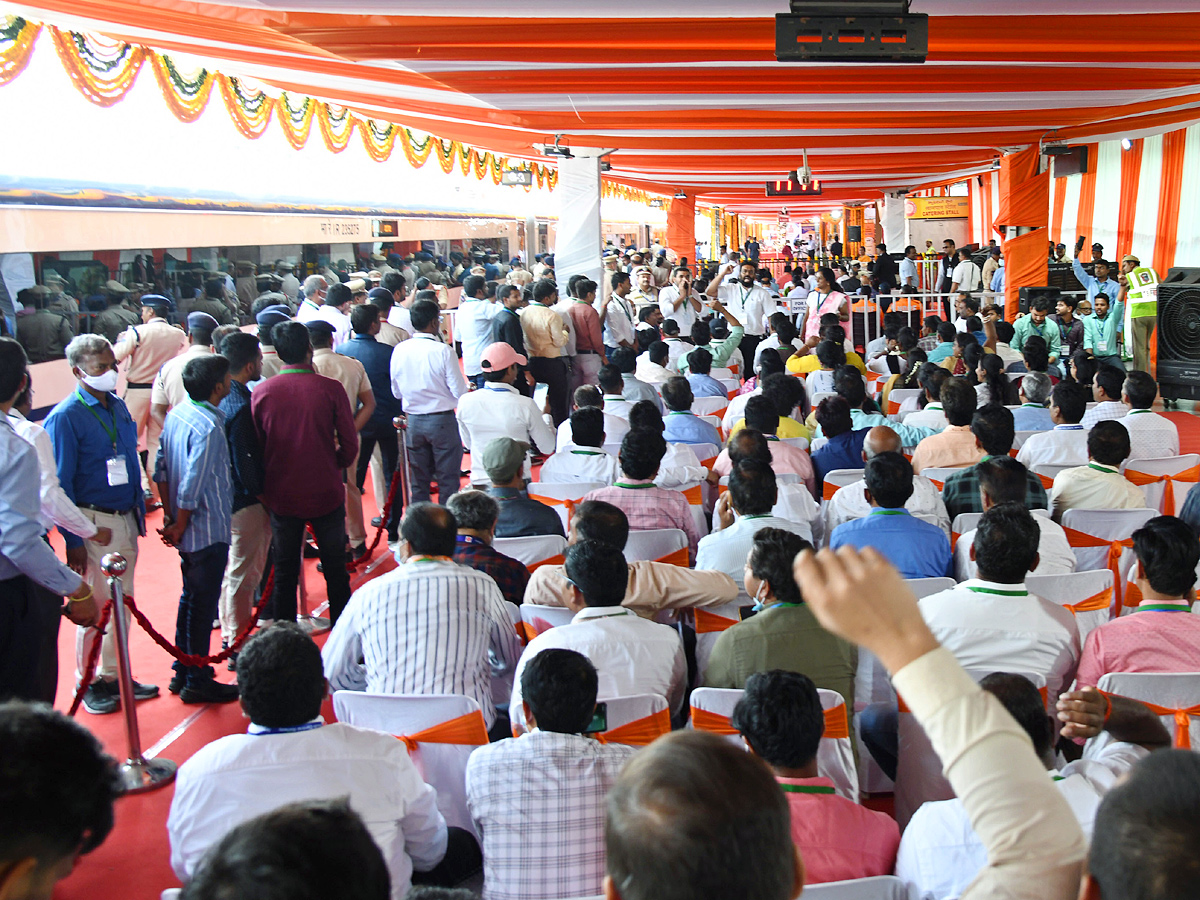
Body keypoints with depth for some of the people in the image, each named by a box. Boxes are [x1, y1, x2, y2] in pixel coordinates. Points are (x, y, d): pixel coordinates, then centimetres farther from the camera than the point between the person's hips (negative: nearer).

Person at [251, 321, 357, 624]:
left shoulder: (261, 392, -6)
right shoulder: (330, 389, -12)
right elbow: (350, 446, -8)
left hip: (281, 495, 2)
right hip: (326, 493, -2)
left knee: (285, 572, 14)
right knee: (335, 570, 12)